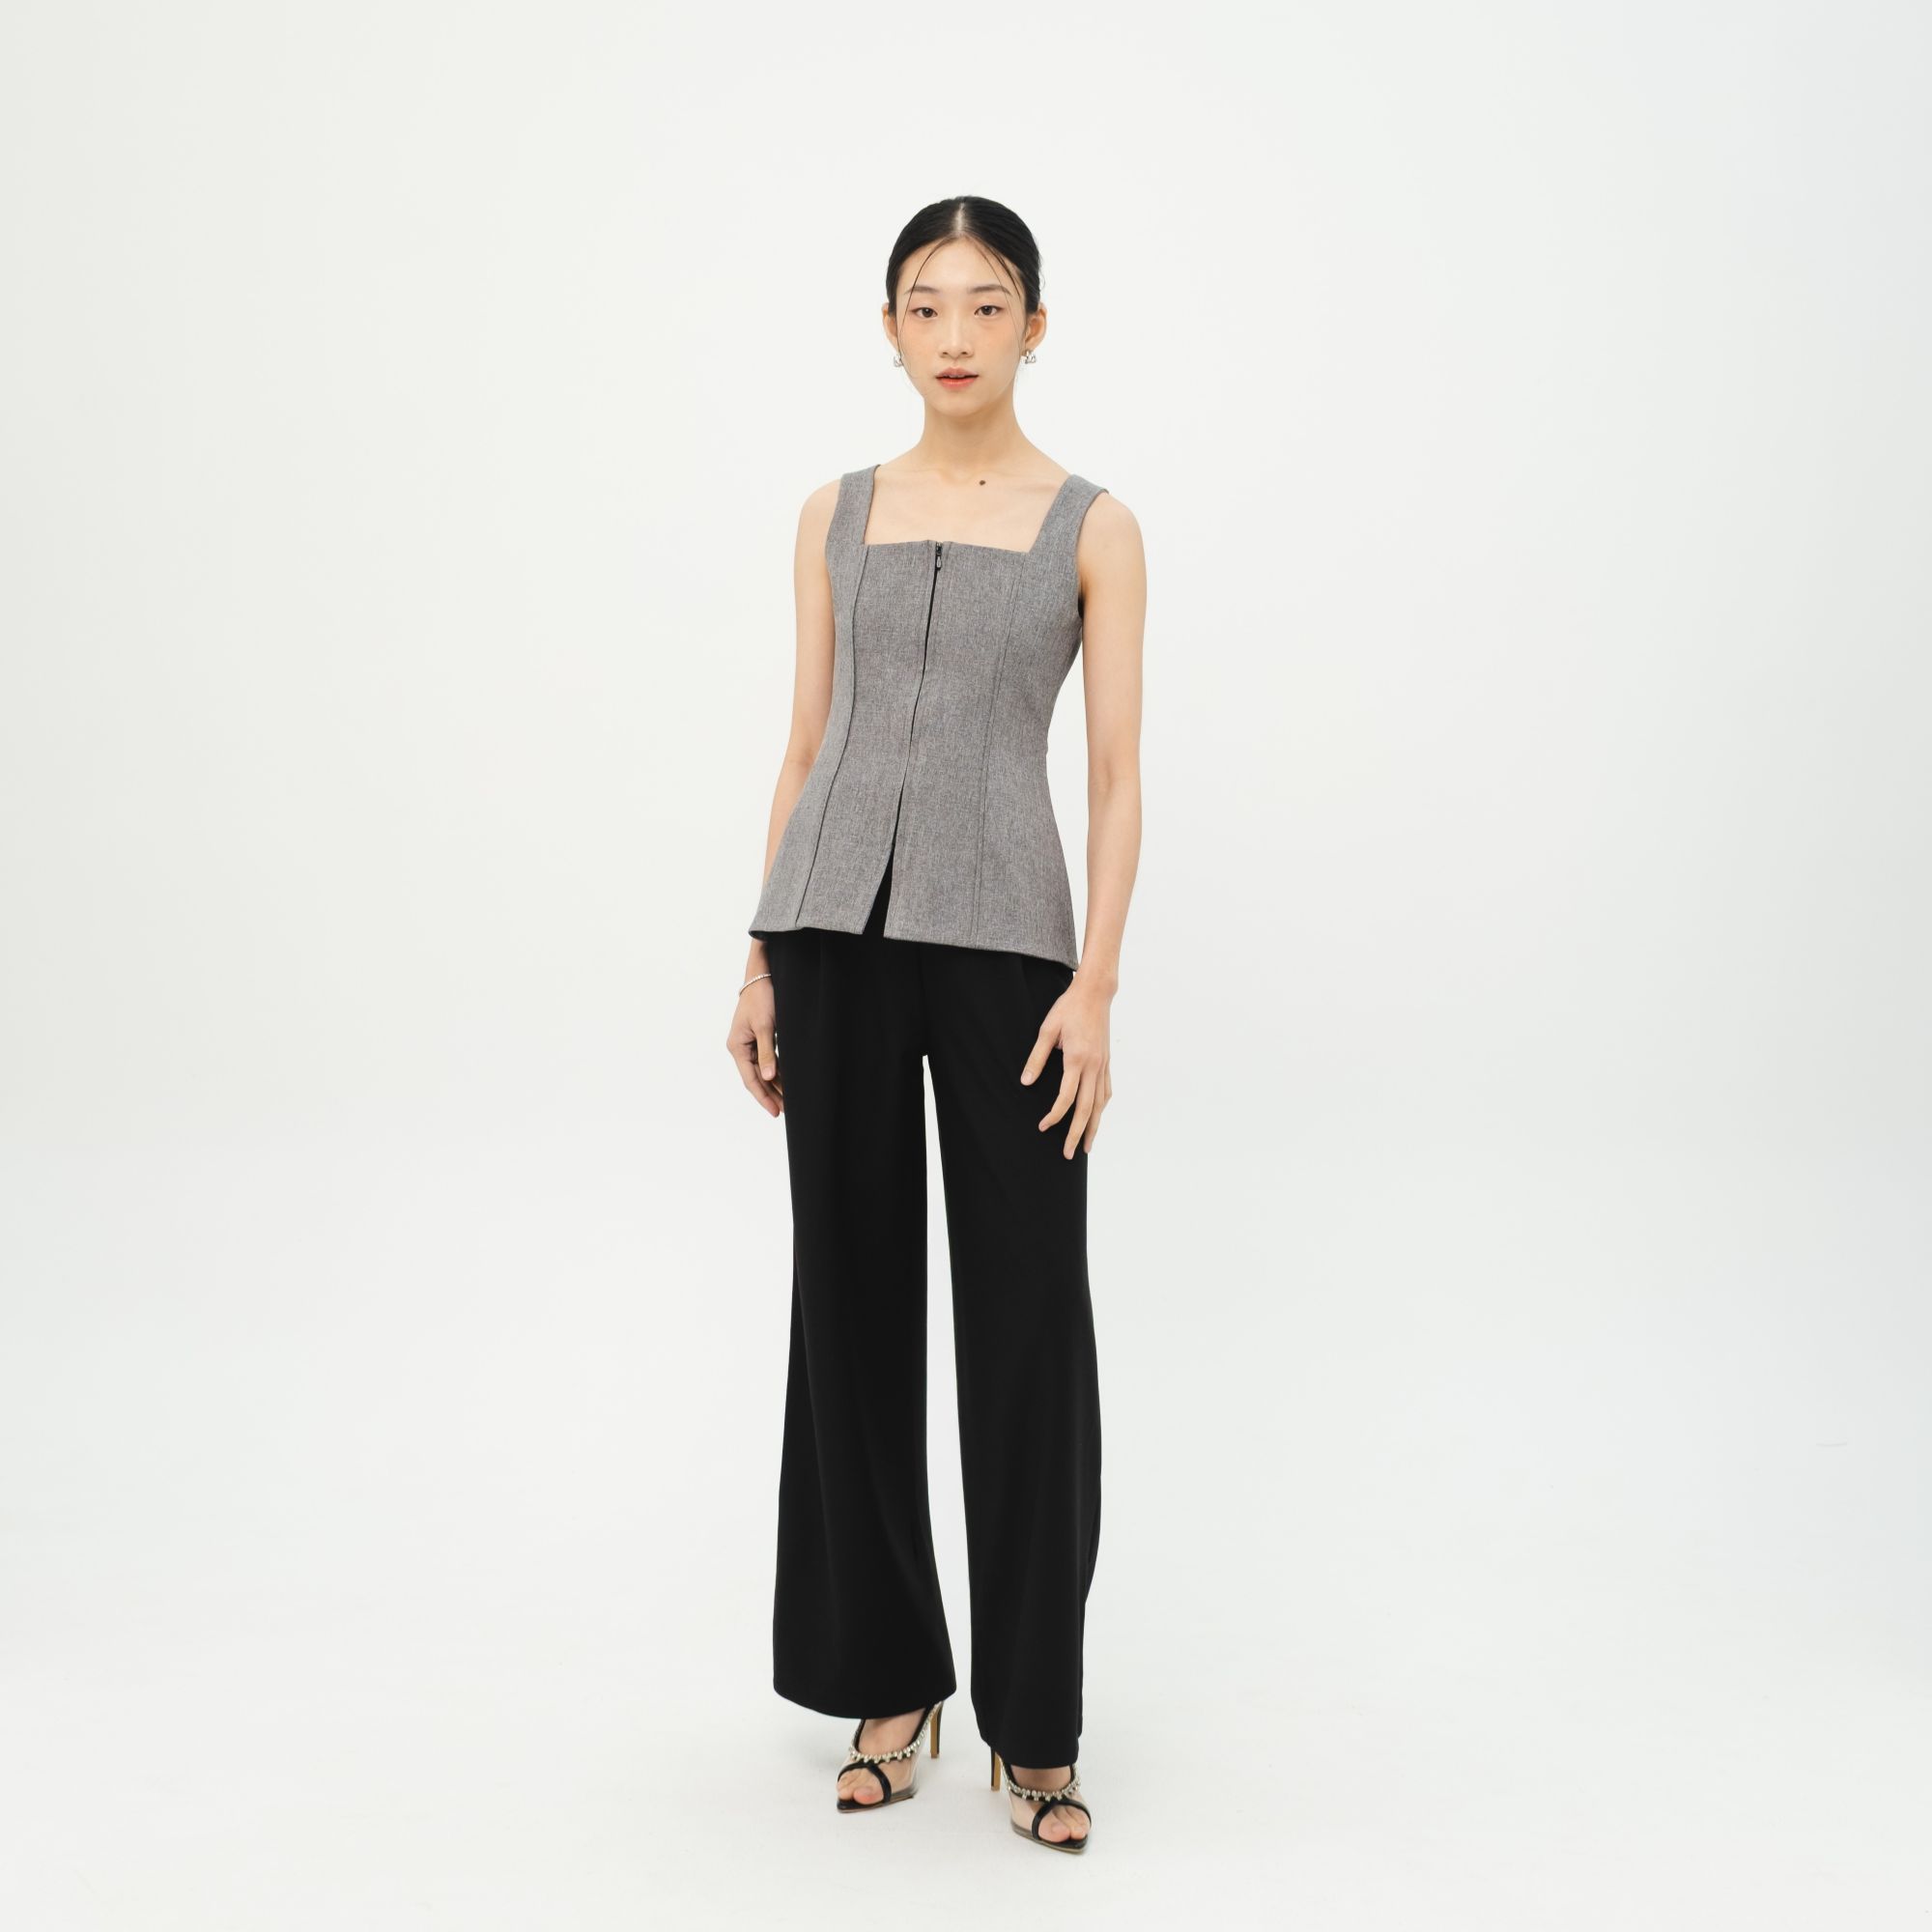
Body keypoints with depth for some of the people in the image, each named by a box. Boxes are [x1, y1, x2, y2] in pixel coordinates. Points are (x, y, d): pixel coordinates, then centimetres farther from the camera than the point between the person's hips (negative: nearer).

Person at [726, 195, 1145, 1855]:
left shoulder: (1094, 526, 3)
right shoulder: (837, 516, 11)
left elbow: (1117, 773, -2)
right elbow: (805, 747, 12)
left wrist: (1097, 982, -12)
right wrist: (763, 959, 6)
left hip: (1003, 932, -3)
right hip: (839, 922, 3)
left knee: (1028, 1316, -1)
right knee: (855, 1298, 7)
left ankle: (1036, 1722, 12)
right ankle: (890, 1679, 23)